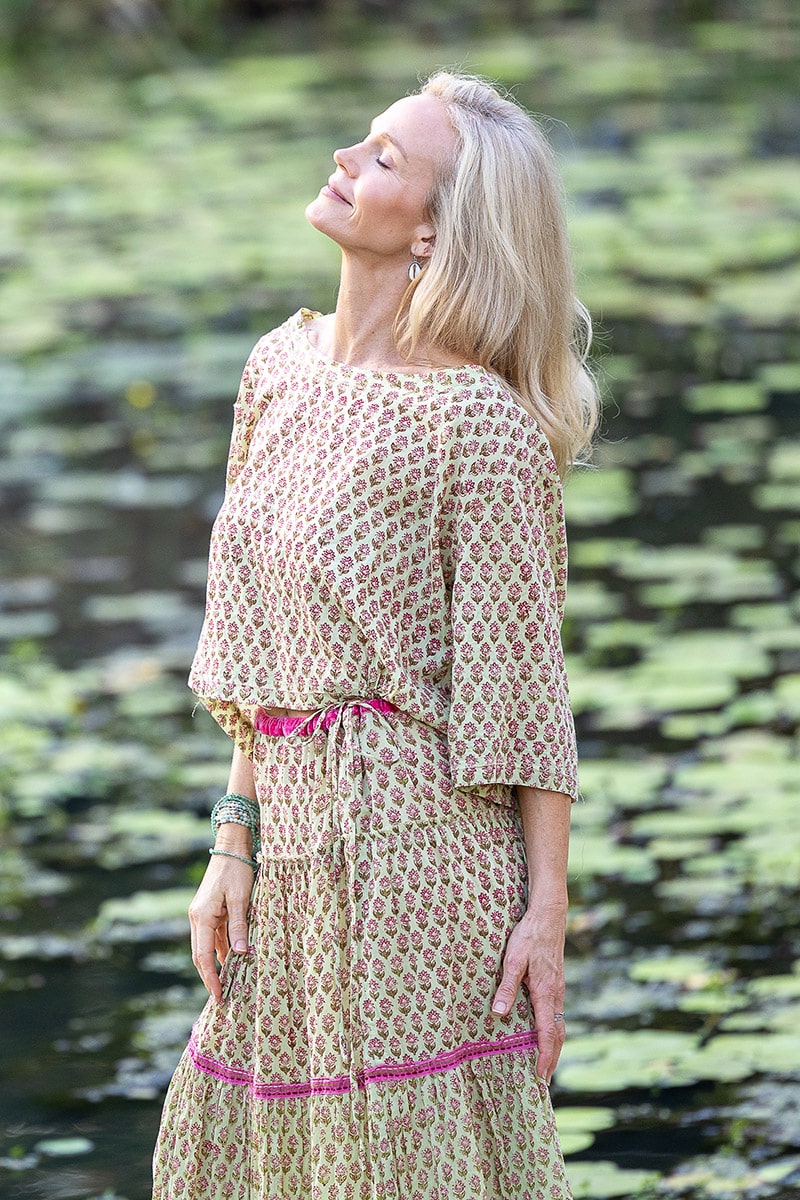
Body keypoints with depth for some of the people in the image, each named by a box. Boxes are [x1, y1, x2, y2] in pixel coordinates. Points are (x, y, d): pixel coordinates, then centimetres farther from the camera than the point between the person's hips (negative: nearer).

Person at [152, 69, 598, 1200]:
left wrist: (547, 907, -12)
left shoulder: (478, 417, -12)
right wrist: (234, 840, 10)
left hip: (418, 828, -8)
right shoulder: (283, 367, 9)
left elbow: (524, 678, -10)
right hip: (297, 839, 8)